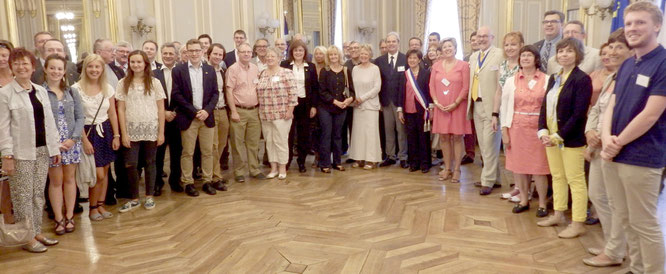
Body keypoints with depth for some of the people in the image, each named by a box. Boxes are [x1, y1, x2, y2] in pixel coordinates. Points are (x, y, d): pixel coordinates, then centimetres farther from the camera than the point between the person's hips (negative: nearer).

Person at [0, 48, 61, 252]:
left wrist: (55, 148, 12)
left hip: (42, 151, 5)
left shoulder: (41, 91, 11)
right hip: (21, 153, -5)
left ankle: (37, 233, 21)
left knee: (38, 194, 11)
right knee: (23, 196, 1)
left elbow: (49, 122, 14)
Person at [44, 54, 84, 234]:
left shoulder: (72, 92, 6)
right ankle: (58, 218, 15)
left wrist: (73, 139, -8)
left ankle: (69, 216, 20)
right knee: (56, 181, 5)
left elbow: (80, 117, 4)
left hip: (71, 142, 3)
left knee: (69, 179, 9)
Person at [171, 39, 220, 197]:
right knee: (187, 153, 4)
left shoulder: (210, 70, 8)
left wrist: (207, 110, -9)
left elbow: (215, 93, 6)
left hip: (207, 117, 3)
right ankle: (188, 183, 14)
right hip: (187, 118, -3)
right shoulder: (178, 70, -1)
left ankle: (207, 182, 17)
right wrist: (194, 112, -12)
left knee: (208, 152, 7)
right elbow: (176, 95, -6)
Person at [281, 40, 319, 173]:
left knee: (304, 134, 6)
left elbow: (315, 87, 6)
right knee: (288, 134, 3)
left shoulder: (310, 66, 6)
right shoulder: (284, 65, 1)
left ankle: (302, 162, 17)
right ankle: (287, 161, 16)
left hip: (305, 104, 2)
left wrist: (314, 106, 0)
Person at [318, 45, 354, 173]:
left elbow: (351, 88, 6)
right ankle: (325, 164, 5)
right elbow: (322, 91, -6)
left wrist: (350, 98, -15)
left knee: (338, 135, 10)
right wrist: (335, 101, -15)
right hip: (326, 108, -2)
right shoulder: (324, 71, -1)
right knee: (326, 135, -2)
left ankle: (337, 162, 20)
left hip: (341, 108, 3)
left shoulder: (346, 71, 7)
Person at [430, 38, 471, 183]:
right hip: (441, 107, 3)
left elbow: (466, 87, -6)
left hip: (457, 106, -3)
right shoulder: (436, 66, 9)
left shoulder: (463, 65, -1)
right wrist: (436, 102, -6)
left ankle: (457, 169, 8)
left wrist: (455, 103, -13)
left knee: (457, 137, 1)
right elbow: (432, 86, 7)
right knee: (443, 137, 6)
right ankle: (447, 168, 16)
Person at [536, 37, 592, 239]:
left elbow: (578, 114, -18)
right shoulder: (554, 78, 11)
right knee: (557, 176, 16)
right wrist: (543, 131, -5)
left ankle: (578, 223, 10)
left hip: (571, 139, -7)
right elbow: (545, 106, 9)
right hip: (552, 137, 7)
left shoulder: (582, 79, -12)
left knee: (575, 180, 1)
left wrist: (558, 136, -19)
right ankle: (558, 215, 29)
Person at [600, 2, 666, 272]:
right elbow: (611, 106, 8)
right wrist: (606, 138, -9)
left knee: (644, 224, 3)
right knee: (624, 219, 16)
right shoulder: (626, 65, 11)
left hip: (642, 158, -7)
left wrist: (618, 144, -10)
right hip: (613, 155, 7)